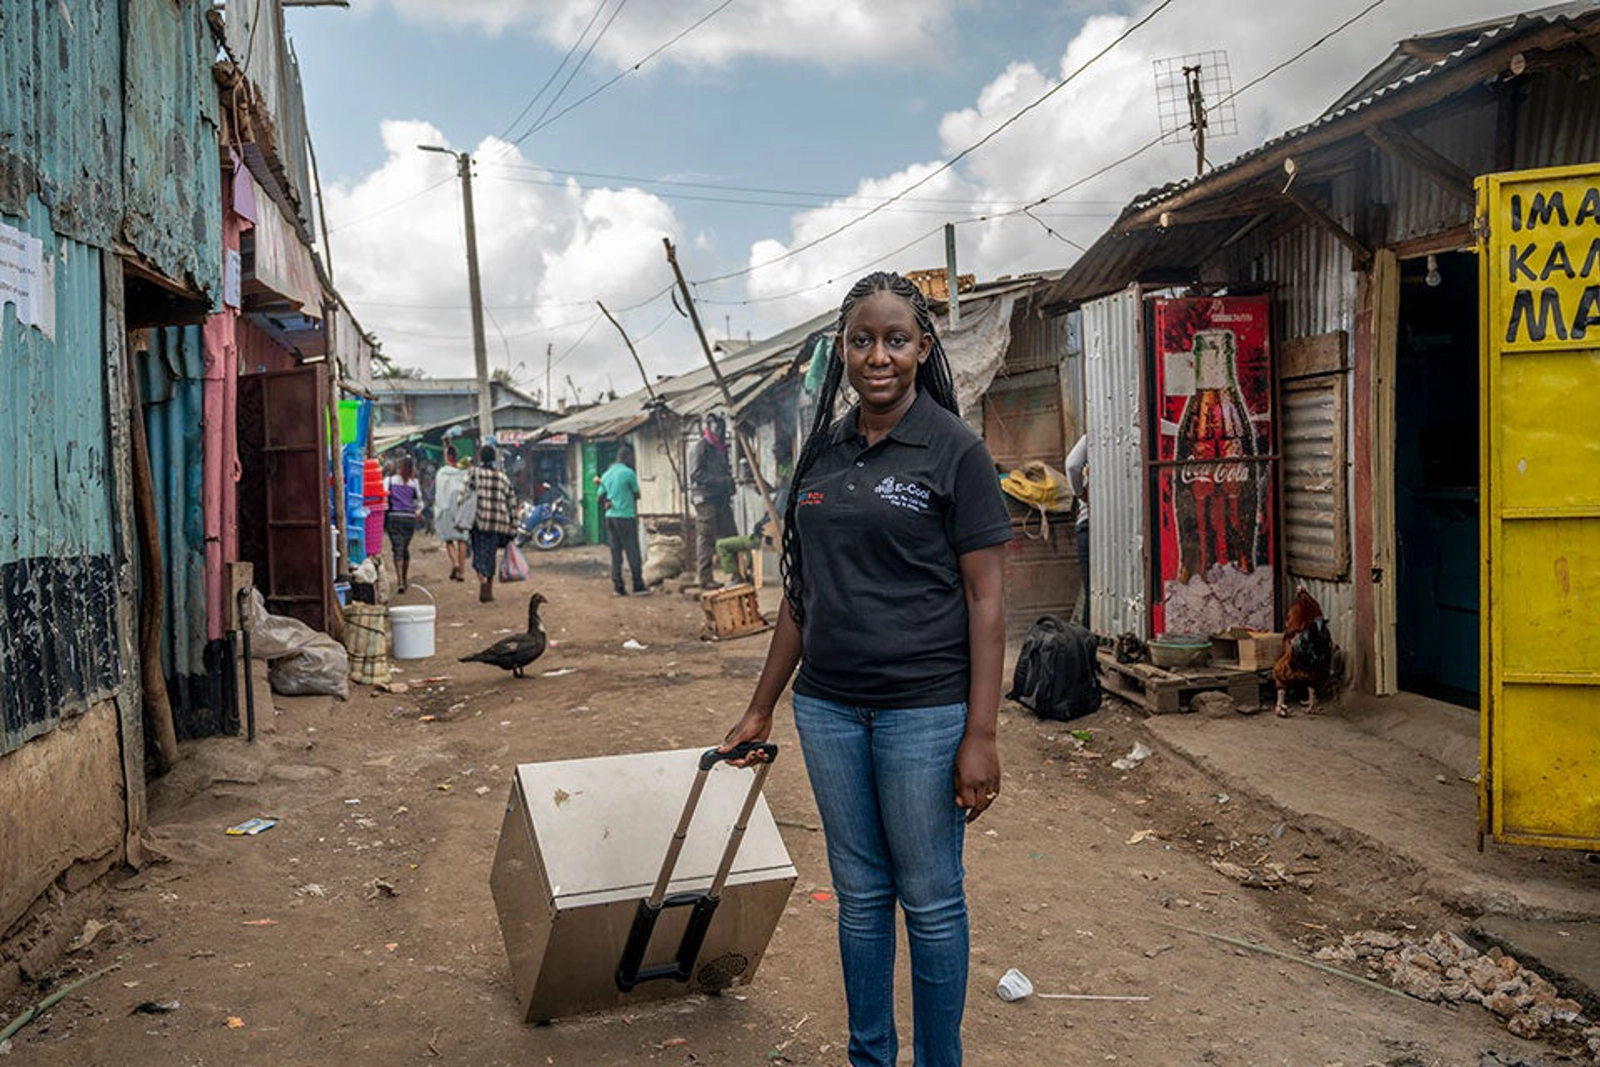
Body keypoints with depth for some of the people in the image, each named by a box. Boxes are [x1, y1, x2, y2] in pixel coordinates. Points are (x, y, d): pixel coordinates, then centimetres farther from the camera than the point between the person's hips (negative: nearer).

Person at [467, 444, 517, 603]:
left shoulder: (473, 473, 3)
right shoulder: (503, 478, 14)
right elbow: (512, 505, 14)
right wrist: (512, 528, 17)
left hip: (479, 521, -3)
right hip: (499, 523, 3)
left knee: (480, 553, 2)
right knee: (491, 555, 13)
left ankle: (482, 580, -23)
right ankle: (489, 591, 13)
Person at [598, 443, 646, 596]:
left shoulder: (606, 474, 11)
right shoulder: (628, 473, -8)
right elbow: (637, 495, 1)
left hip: (610, 516, 6)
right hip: (626, 516, -6)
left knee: (615, 553, 8)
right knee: (632, 552, -1)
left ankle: (618, 586, 6)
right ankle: (638, 585, 1)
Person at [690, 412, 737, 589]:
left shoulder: (721, 447, 19)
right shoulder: (702, 446, -6)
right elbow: (695, 473, -15)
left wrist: (729, 481, 6)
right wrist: (720, 480, -18)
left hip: (721, 498, 8)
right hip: (705, 499, -8)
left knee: (730, 536, 6)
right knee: (706, 538, -6)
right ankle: (705, 579, -5)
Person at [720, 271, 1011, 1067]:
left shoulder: (954, 450, -6)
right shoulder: (822, 454, 8)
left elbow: (984, 598, -9)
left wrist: (981, 735, -14)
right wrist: (761, 707, 15)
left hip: (924, 708, -5)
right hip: (828, 707, 5)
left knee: (930, 901, 8)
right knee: (859, 894, 16)